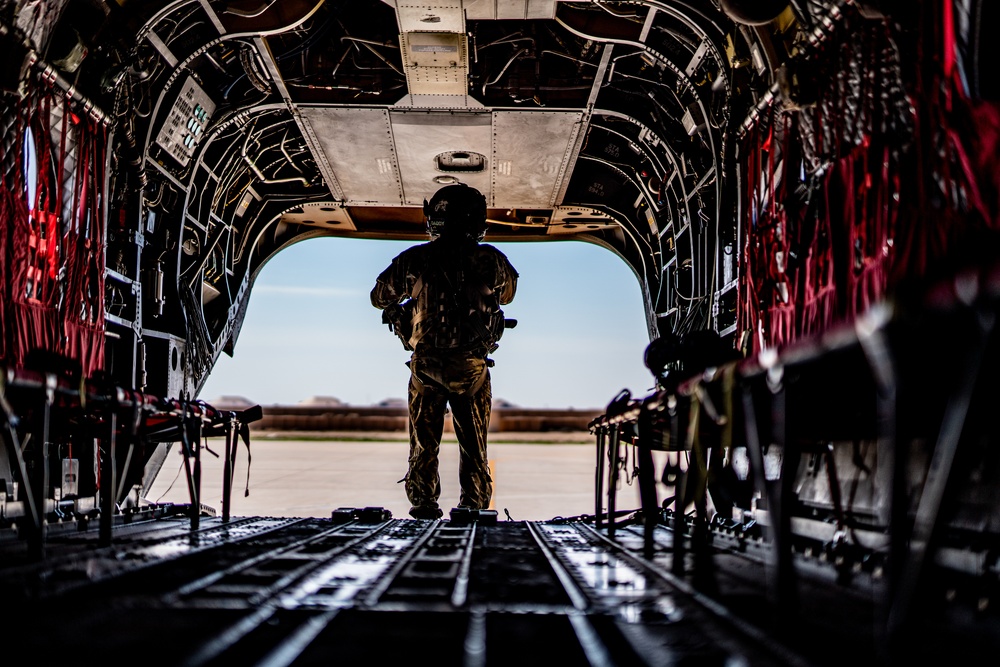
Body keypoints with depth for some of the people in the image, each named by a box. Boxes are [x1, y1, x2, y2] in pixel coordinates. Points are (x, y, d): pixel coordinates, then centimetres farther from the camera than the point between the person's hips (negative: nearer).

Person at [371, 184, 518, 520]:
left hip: (425, 364, 0)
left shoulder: (414, 259, -2)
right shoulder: (490, 260, -1)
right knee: (474, 448, 10)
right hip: (472, 367, 0)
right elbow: (508, 293, 21)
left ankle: (423, 508, 10)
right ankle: (474, 510, 8)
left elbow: (379, 297, 13)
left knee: (423, 445, 11)